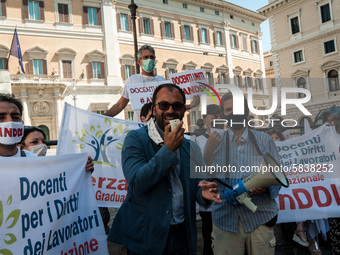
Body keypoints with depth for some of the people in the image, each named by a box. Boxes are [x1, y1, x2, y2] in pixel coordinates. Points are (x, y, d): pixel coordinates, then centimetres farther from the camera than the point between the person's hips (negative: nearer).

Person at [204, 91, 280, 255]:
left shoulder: (264, 140, 7)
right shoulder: (215, 143, 8)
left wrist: (265, 186, -15)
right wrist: (208, 153, -13)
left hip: (259, 218, 0)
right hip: (225, 219, 0)